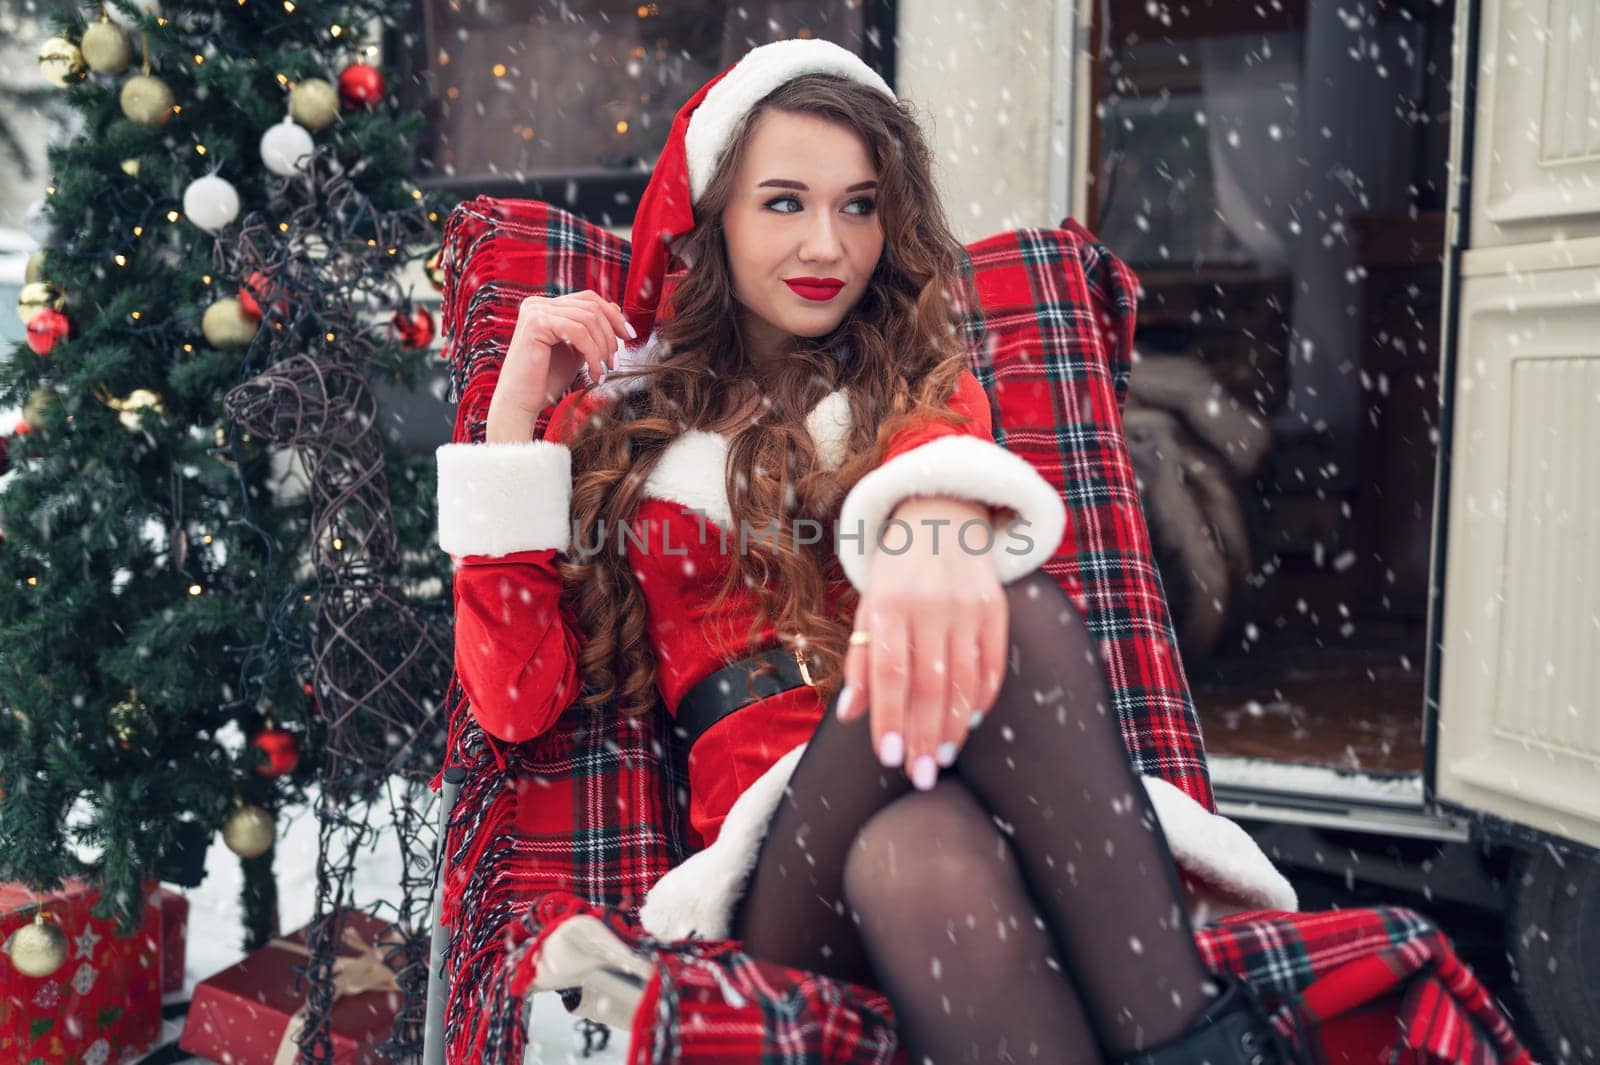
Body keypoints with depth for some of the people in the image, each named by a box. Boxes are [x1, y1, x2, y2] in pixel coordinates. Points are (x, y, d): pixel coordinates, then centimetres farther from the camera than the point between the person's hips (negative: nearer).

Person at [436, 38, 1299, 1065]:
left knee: (1000, 605, -33)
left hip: (980, 781, 2)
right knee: (923, 853, -38)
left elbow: (947, 444, -10)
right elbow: (516, 700, 7)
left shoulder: (921, 379, 19)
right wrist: (516, 416, 4)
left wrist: (937, 524, -36)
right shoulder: (620, 421, 17)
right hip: (778, 833, -1)